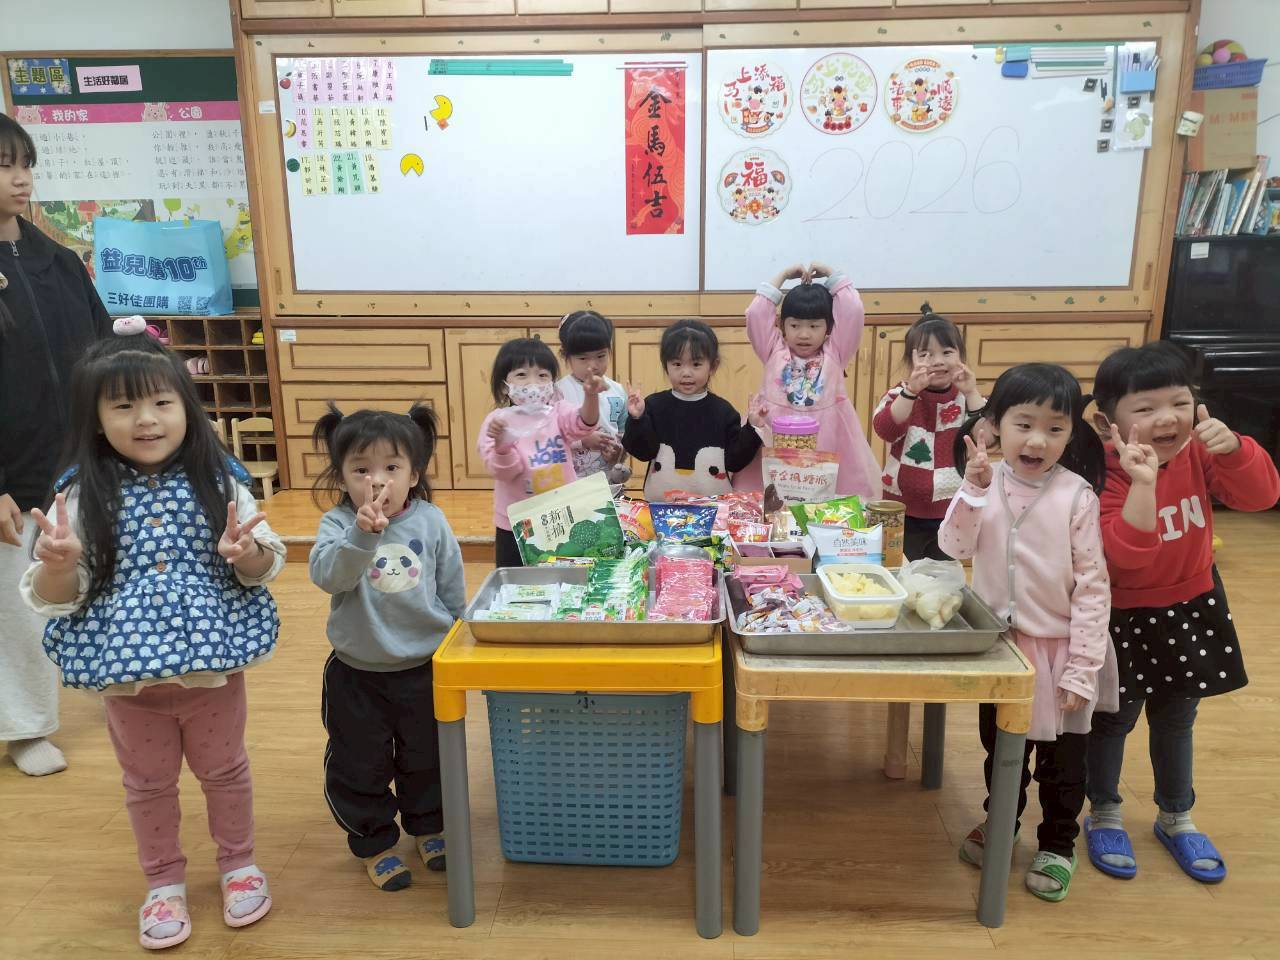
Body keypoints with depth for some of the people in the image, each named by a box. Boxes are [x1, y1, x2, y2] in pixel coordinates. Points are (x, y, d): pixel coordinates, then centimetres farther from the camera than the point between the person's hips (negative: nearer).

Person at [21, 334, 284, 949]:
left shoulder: (218, 482, -8)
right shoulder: (82, 494, -9)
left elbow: (266, 567, -5)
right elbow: (50, 598, -6)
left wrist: (246, 553, -27)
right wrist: (61, 564, -27)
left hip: (213, 667, 0)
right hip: (128, 676, 1)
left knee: (225, 771, 19)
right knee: (148, 784, 20)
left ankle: (238, 863, 42)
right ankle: (164, 882, 42)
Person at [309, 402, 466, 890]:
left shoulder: (431, 521, -8)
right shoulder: (338, 524, -12)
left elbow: (453, 589, 2)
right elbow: (328, 575, -31)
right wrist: (362, 533, -47)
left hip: (425, 667, 1)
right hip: (357, 672, -1)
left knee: (427, 758, 19)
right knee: (359, 767, 14)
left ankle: (428, 826, 43)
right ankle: (374, 842, 36)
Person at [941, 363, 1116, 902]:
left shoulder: (1076, 495, -16)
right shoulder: (985, 482, -8)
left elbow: (1093, 586, -13)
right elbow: (955, 548, -18)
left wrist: (1082, 669, -14)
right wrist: (974, 488, -30)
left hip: (1058, 646, -2)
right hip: (1000, 642, 3)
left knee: (1061, 757, 15)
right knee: (1000, 743, 22)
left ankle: (1057, 846, 37)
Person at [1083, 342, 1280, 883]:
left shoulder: (1199, 452, -7)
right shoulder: (1107, 473, -24)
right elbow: (1126, 554, -32)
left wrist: (1233, 449, -30)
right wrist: (1144, 483, -42)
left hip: (1189, 606, 5)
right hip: (1122, 616, -5)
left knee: (1176, 718, 20)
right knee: (1115, 717, 10)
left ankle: (1176, 817, 41)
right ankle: (1104, 815, 32)